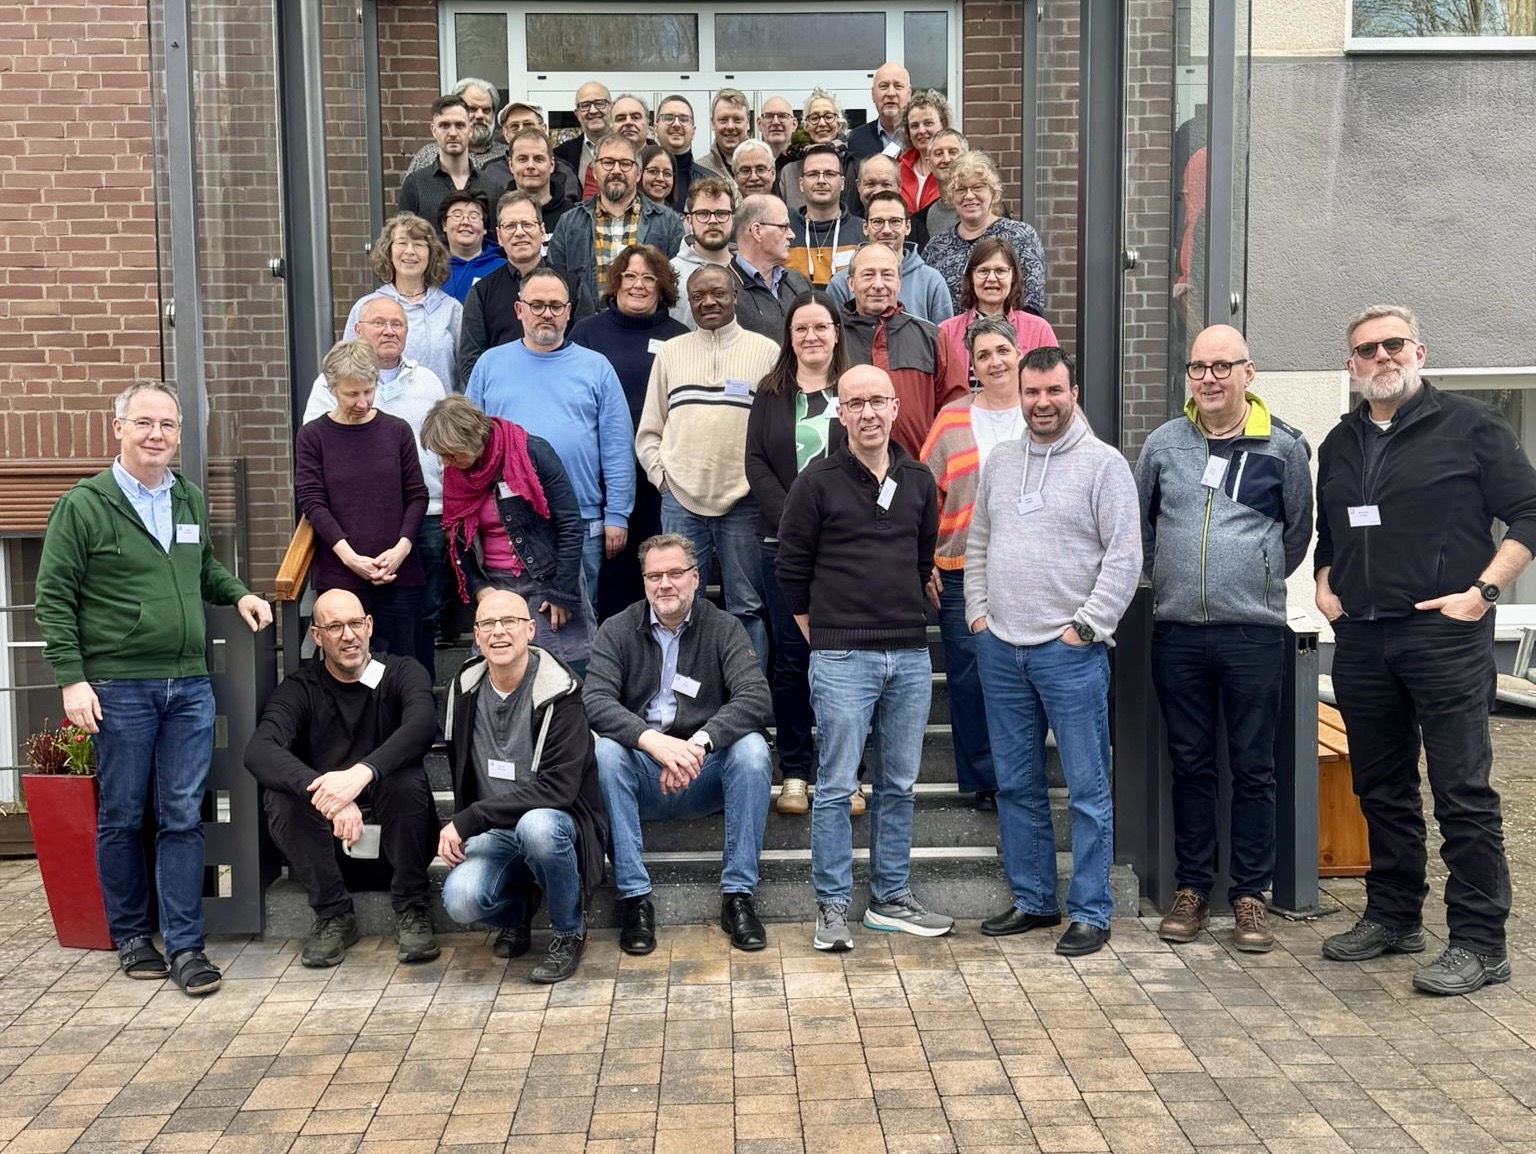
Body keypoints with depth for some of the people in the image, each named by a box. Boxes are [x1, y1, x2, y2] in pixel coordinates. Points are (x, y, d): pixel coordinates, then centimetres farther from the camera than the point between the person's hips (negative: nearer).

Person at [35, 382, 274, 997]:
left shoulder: (190, 500, 11)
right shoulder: (83, 505, -4)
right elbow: (53, 599, -5)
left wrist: (237, 594, 9)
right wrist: (72, 678, -11)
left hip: (190, 686, 4)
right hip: (118, 687, -4)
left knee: (183, 818, 4)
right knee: (121, 818, 8)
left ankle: (185, 945, 10)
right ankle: (130, 936, 23)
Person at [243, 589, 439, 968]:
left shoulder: (402, 674, -5)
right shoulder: (299, 688, -3)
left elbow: (422, 726, -28)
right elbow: (258, 751, -23)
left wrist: (361, 774, -46)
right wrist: (323, 793, -42)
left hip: (394, 830, -1)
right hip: (326, 836, 1)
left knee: (405, 776, -31)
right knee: (280, 794, -26)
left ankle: (412, 911, -14)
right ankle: (333, 915, -11)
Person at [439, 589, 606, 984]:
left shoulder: (559, 693, -15)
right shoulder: (464, 689, 3)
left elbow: (557, 788, -24)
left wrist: (468, 820, -25)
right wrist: (458, 833, 6)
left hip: (555, 821, -3)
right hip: (493, 832, 4)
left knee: (537, 826, -40)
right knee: (460, 901, -27)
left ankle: (570, 933, -11)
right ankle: (517, 910, 12)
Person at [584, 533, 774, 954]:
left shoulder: (724, 629, 1)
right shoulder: (617, 631, 2)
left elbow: (756, 699, -14)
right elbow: (595, 701, -14)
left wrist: (700, 741, -31)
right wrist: (652, 741, -33)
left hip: (706, 776, 0)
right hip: (641, 777, 0)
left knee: (752, 748, -28)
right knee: (603, 751, -29)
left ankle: (738, 894, -19)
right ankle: (634, 897, -24)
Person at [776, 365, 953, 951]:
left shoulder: (919, 481, 9)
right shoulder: (819, 481, -4)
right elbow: (791, 567, 1)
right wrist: (820, 633, 4)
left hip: (910, 656, 5)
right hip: (842, 659, -4)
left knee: (898, 786, 11)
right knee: (836, 787, -1)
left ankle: (890, 899, 23)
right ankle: (832, 907, 10)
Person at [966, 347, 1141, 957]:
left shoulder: (1103, 463, -5)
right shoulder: (1000, 461, 12)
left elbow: (1125, 555, -10)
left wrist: (1085, 627, -13)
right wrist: (978, 612, 10)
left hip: (1069, 651, -6)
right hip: (1000, 648, 6)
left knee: (1087, 788, -1)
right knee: (1015, 784, 13)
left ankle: (1090, 913, 9)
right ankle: (1032, 900, 25)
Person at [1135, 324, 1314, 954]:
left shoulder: (1283, 446, 2)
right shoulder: (1163, 443, 7)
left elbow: (1298, 531, 12)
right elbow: (1142, 523, 20)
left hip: (1254, 631, -2)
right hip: (1177, 632, 2)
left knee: (1253, 769, 4)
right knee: (1190, 765, 9)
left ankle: (1250, 896, 14)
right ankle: (1192, 889, 19)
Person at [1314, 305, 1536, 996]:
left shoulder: (1467, 427, -1)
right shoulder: (1340, 444, 16)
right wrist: (1325, 584, 12)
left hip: (1444, 635, -6)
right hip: (1360, 640, 6)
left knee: (1463, 792, -5)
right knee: (1381, 789, 13)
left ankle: (1479, 942, 2)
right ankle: (1393, 917, 26)